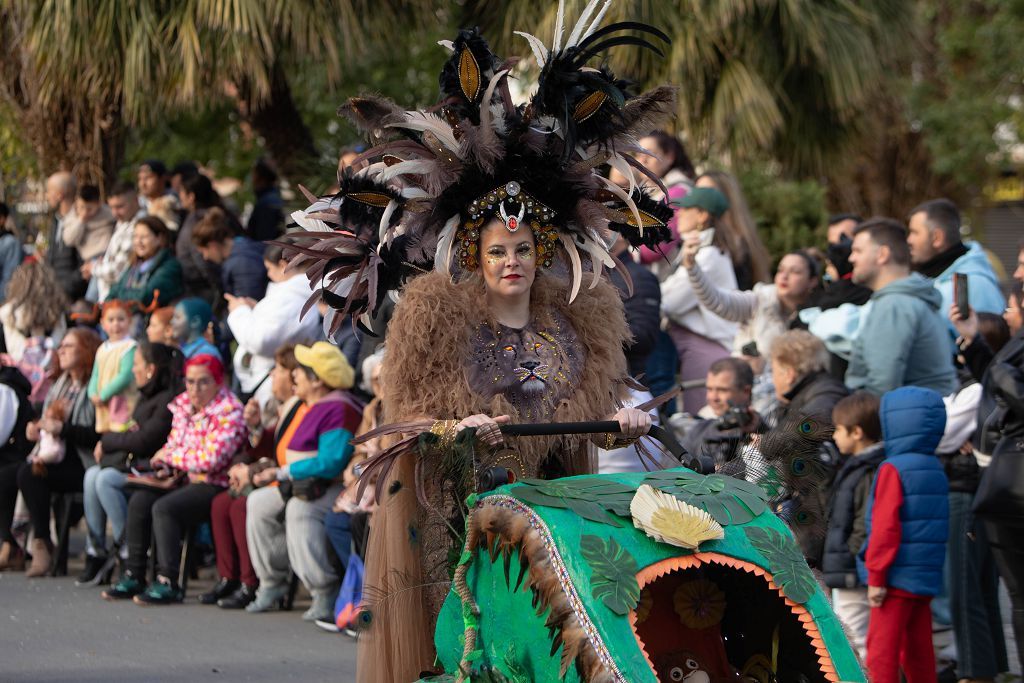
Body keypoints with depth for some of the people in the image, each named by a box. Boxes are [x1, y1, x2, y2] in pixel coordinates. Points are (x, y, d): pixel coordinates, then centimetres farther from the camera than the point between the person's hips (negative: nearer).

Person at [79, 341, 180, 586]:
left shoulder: (169, 398, -15)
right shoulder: (147, 396, 17)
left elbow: (144, 441, -19)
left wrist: (107, 441, -6)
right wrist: (122, 437, -4)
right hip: (134, 463, 9)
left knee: (106, 479, -25)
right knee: (92, 475, -13)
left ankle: (125, 551, -18)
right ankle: (96, 552, -13)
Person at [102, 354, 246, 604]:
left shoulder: (229, 411, -14)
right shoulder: (183, 404, 10)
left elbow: (212, 459, -23)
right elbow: (173, 444, 19)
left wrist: (169, 456, -12)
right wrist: (166, 466, -5)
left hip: (214, 484, -8)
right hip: (186, 479, 8)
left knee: (163, 507, -27)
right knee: (139, 500, -10)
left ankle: (168, 582, -27)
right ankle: (133, 577, -4)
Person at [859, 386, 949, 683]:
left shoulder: (893, 469, -12)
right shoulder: (936, 469, 12)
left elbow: (886, 527, -17)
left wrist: (876, 577, -14)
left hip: (898, 578, -8)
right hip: (927, 579, 8)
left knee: (881, 648, -4)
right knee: (919, 652, 12)